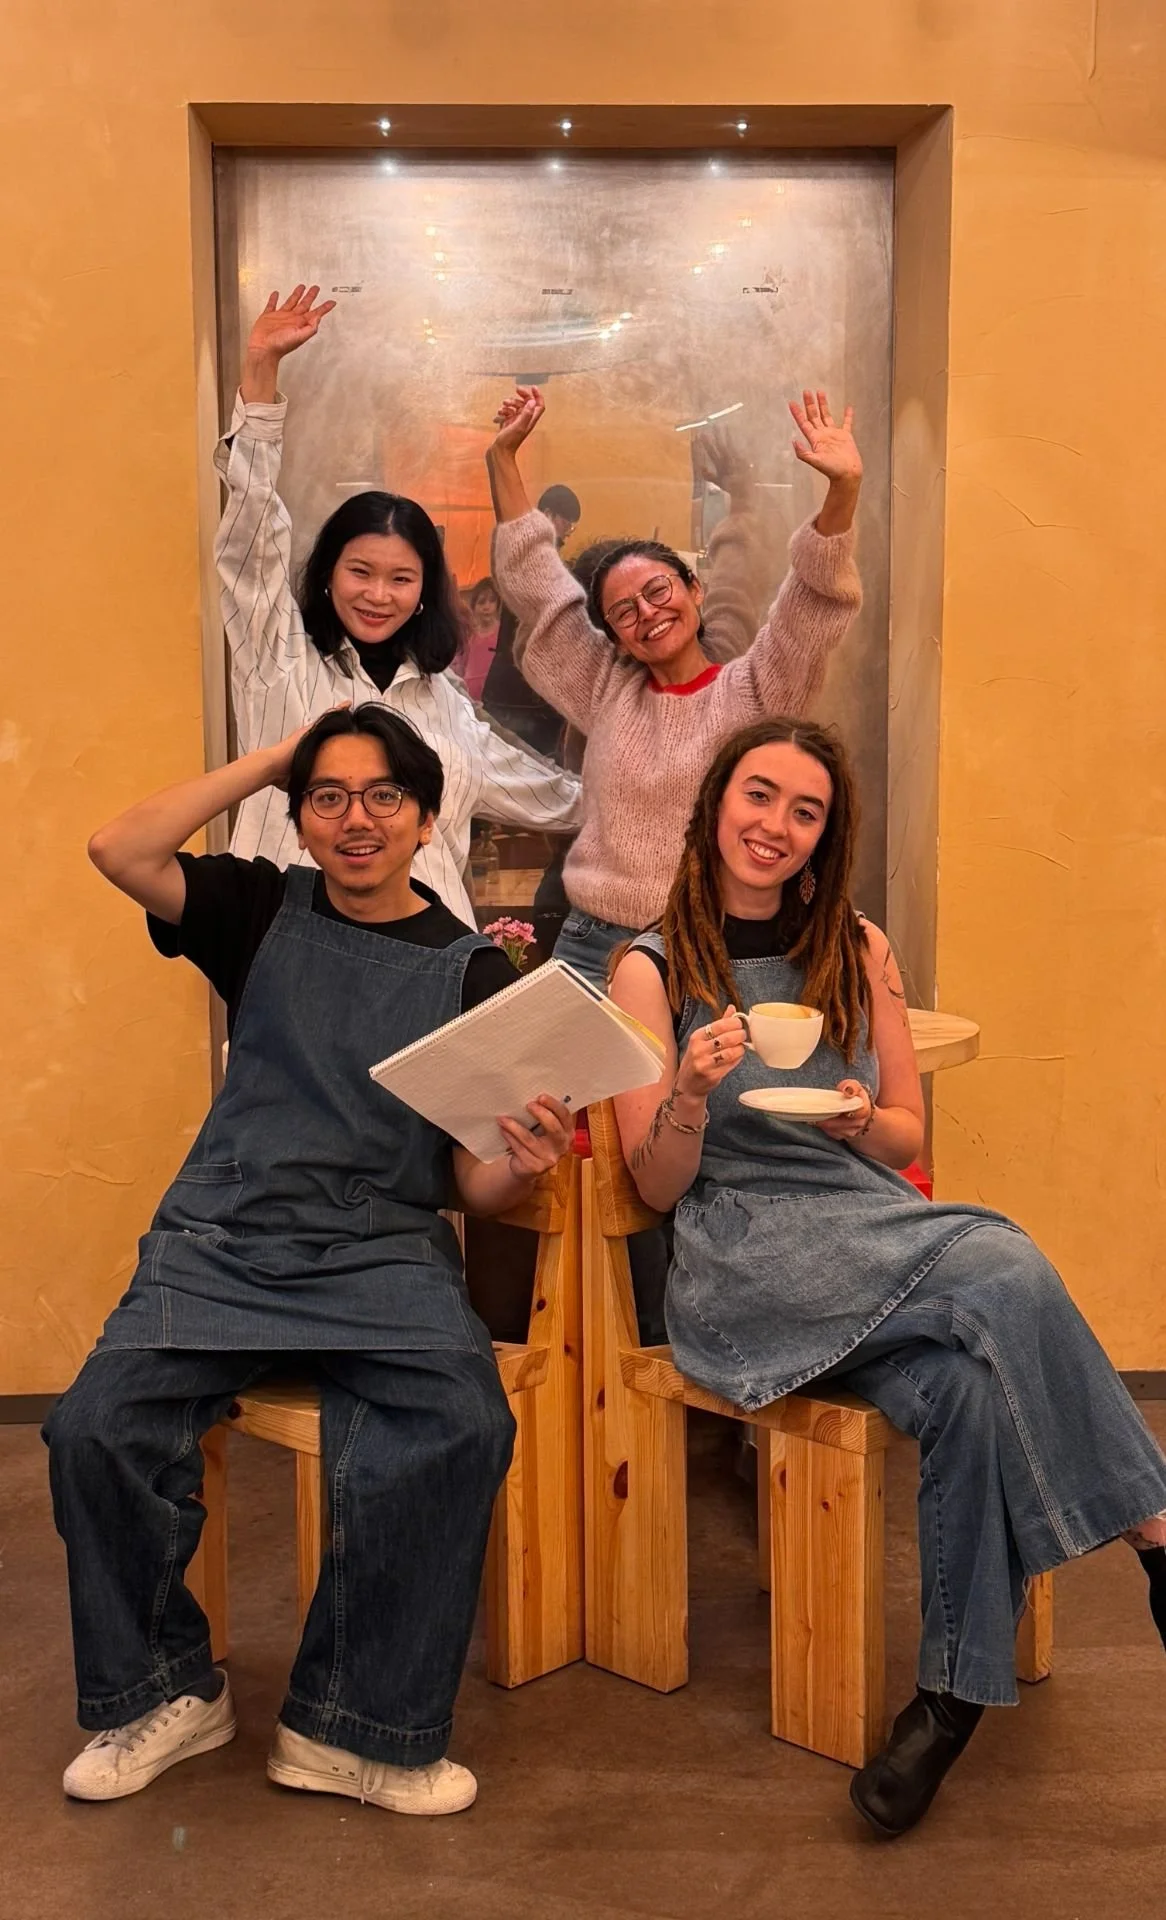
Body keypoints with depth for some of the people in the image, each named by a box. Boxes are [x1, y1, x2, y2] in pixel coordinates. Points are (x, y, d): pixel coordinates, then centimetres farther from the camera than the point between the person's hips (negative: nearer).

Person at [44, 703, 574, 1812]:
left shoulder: (472, 972, 6)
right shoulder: (266, 911, 11)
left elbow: (472, 1184, 3)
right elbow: (120, 850, -5)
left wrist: (524, 1163, -21)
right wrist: (267, 761, 1)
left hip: (384, 1254, -1)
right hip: (222, 1241, 2)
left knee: (462, 1425, -29)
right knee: (97, 1425, -22)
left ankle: (355, 1730, -9)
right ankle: (165, 1693, 4)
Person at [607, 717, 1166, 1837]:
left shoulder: (857, 952, 13)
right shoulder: (654, 970, 4)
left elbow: (908, 1138, 16)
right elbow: (657, 1186, 2)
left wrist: (861, 1120, -8)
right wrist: (692, 1092, -19)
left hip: (876, 1228, 4)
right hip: (742, 1261, -4)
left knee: (971, 1387, -31)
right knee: (1004, 1274, -31)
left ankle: (953, 1693, -16)